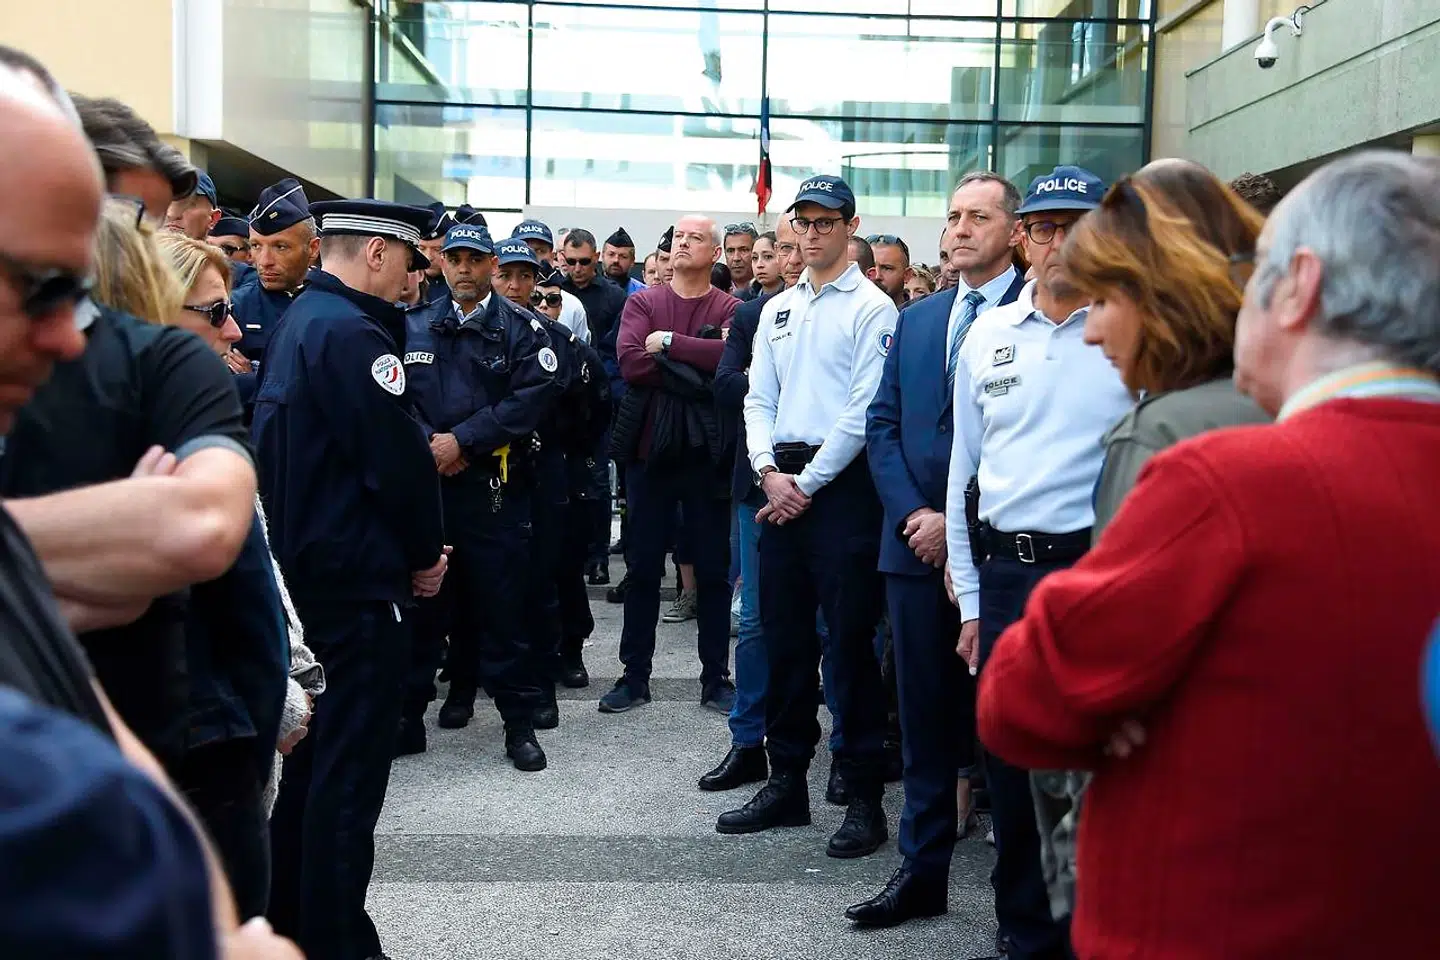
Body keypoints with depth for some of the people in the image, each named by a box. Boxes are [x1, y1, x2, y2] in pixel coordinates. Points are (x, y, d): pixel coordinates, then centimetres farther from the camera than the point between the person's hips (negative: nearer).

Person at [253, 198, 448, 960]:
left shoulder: (299, 321, 13)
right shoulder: (349, 332, -18)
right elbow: (399, 460, -21)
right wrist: (424, 553, -5)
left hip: (308, 569, 10)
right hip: (358, 581, -10)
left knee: (314, 753, 19)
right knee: (351, 767, -1)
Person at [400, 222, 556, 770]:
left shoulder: (519, 329, 1)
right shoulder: (415, 328, 13)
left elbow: (532, 395, -11)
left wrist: (462, 440, -14)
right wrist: (429, 445, -11)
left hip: (494, 484, -4)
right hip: (426, 480, 4)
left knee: (502, 601, -2)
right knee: (426, 596, 11)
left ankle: (519, 718, 6)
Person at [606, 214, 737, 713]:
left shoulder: (730, 308, 2)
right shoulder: (643, 301, 6)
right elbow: (629, 360, -11)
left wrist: (669, 343, -15)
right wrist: (698, 365, -13)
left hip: (708, 449, -1)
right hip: (650, 446, 1)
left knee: (713, 568, 6)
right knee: (643, 565, 8)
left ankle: (716, 678, 17)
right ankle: (635, 675, 18)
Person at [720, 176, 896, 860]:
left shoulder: (872, 308, -3)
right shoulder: (777, 309, 16)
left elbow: (863, 411, -11)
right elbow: (759, 399, 14)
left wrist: (807, 484, -12)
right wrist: (770, 470, -3)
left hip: (842, 483, -6)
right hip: (780, 484, 6)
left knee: (849, 642, -4)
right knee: (783, 637, 11)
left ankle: (865, 797, 6)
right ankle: (786, 783, 22)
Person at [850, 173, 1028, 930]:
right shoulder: (916, 320, 15)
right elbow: (882, 424, 11)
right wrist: (911, 513, -3)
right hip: (917, 544, 5)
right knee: (924, 716, 11)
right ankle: (923, 870, 21)